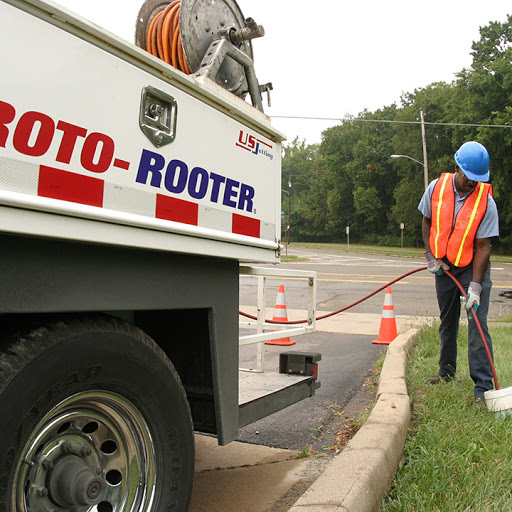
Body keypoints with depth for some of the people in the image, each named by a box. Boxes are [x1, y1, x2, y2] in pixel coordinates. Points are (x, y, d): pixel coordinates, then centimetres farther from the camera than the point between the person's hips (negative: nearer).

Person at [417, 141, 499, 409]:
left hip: (473, 267, -3)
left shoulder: (486, 202, -18)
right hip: (444, 266, 3)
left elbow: (483, 247, -17)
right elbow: (427, 222, 6)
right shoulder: (436, 188, -10)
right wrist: (430, 256, -2)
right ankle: (446, 371, 33)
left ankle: (482, 389, -6)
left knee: (477, 324, -10)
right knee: (447, 322, 14)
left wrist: (475, 286, -22)